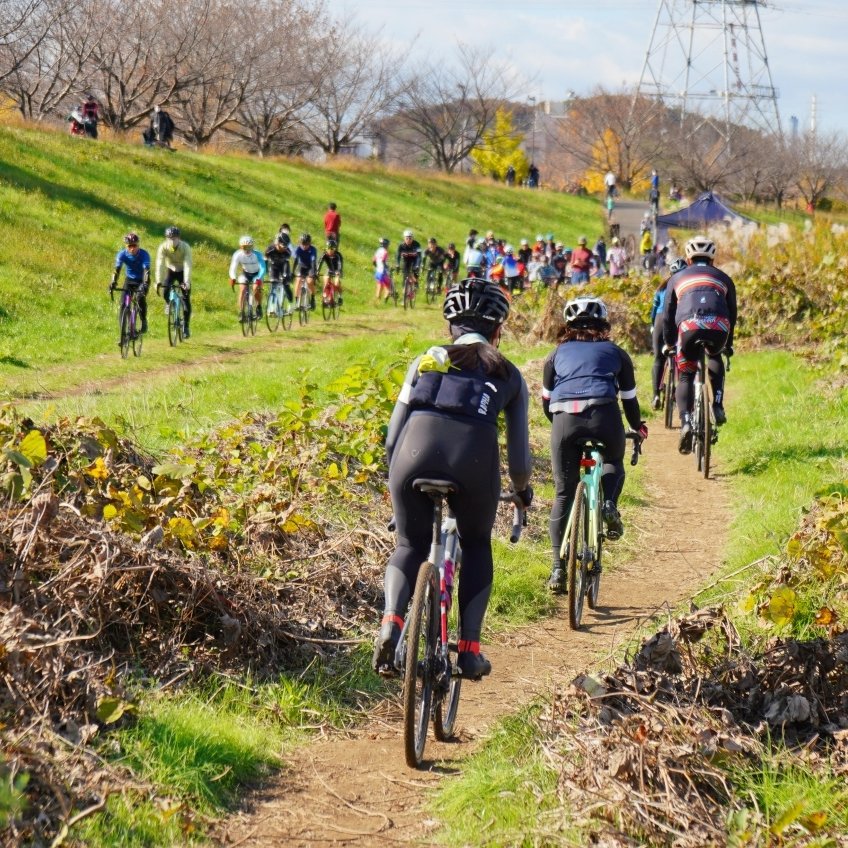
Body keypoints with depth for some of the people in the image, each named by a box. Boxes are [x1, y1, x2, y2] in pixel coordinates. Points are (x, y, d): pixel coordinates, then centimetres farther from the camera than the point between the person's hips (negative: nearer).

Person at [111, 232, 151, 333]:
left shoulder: (144, 255, -27)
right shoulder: (122, 254, -21)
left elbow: (146, 270, -38)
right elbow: (117, 269, -31)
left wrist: (145, 284, -55)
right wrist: (113, 282, -49)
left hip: (141, 280, -2)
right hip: (129, 279, 3)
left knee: (141, 298, -28)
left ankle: (144, 321, -7)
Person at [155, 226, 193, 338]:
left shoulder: (185, 247, -30)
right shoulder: (163, 247, -26)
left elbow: (187, 265, -37)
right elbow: (160, 264, -32)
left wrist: (187, 282, -48)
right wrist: (158, 281, -43)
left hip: (182, 271, -1)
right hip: (170, 270, 1)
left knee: (186, 299, -9)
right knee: (165, 292, -24)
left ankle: (186, 326, 1)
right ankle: (168, 303, 13)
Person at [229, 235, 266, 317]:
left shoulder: (257, 254, -31)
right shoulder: (238, 255, -25)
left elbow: (262, 268, -37)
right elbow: (233, 268, -27)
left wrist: (259, 279, -54)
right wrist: (232, 278, -47)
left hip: (256, 274, -2)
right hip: (245, 273, 2)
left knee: (256, 289, -25)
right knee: (242, 290, -19)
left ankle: (259, 306, 2)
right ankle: (241, 312, -12)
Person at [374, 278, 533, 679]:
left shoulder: (425, 361, 26)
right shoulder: (508, 375, 23)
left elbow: (392, 436, 20)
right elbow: (518, 453, 23)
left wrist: (401, 473, 37)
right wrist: (522, 488, 43)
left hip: (416, 454, 1)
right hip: (474, 458, -1)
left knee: (409, 546, 22)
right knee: (476, 547, 25)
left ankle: (390, 623, -4)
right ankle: (469, 648, 15)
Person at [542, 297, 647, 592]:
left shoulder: (557, 353, 25)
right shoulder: (615, 352, 24)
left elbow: (546, 401, 28)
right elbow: (629, 398, 29)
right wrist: (637, 427, 47)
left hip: (564, 419, 0)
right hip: (604, 416, 0)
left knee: (563, 493, 10)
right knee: (613, 464, 31)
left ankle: (558, 567, 2)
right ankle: (609, 503, -1)